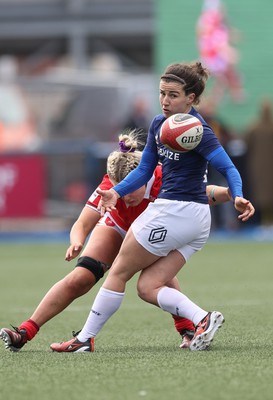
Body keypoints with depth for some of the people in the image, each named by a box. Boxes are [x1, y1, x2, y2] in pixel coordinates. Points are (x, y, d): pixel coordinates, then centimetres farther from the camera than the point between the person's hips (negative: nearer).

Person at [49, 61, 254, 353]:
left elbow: (228, 168, -17)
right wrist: (117, 192, 3)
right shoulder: (158, 124, 10)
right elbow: (144, 170, 17)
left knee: (119, 272, 3)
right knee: (147, 287, 2)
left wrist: (237, 196, -35)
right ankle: (203, 318, -13)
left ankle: (85, 338, 11)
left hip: (173, 211, -9)